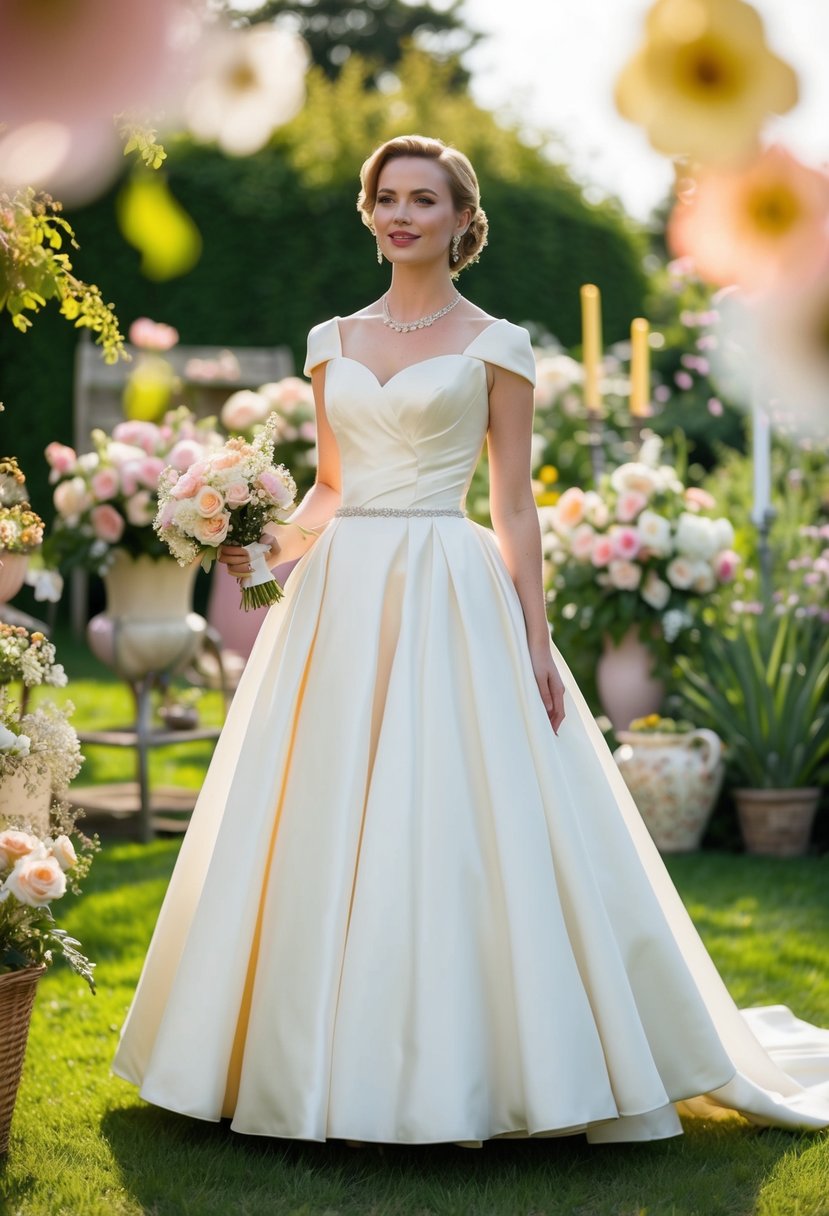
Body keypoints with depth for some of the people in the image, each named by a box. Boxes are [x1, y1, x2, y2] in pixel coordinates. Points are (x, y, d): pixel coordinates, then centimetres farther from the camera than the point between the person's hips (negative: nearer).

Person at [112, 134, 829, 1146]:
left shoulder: (494, 345, 2)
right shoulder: (333, 341, 14)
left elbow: (513, 505, 0)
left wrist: (536, 644, -5)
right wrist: (272, 543, -1)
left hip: (450, 600, -4)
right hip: (341, 597, 4)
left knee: (453, 827, -7)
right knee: (325, 832, 4)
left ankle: (459, 1068, 5)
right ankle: (332, 1058, 15)